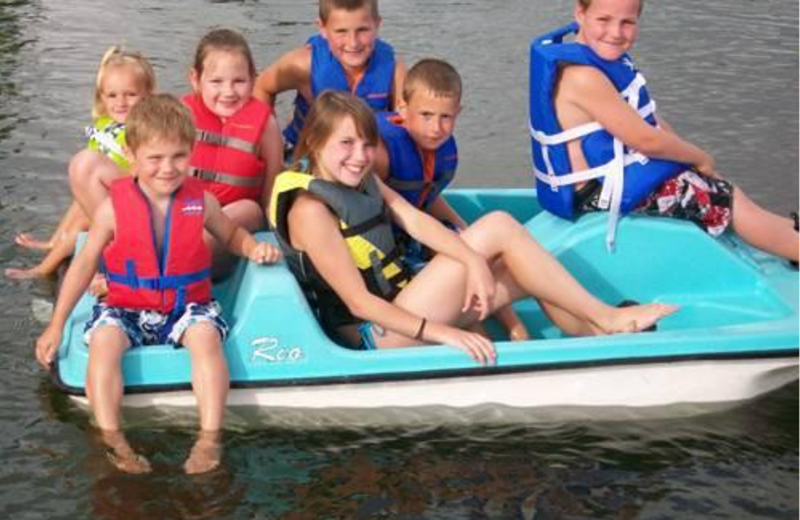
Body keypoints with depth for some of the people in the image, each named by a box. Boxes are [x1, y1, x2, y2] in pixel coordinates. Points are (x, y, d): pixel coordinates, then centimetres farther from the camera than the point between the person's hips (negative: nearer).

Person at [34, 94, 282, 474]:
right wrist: (56, 325, 2)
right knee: (103, 342, -30)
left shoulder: (201, 201, -2)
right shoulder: (114, 206, -6)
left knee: (206, 337, -31)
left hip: (188, 305, 0)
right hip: (126, 307, 0)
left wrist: (254, 249, -6)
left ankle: (210, 438, -32)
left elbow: (231, 234, 19)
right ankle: (111, 440, -29)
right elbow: (85, 263, 2)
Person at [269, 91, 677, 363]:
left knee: (527, 274, 3)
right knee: (498, 227, -14)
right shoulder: (310, 210, -17)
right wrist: (440, 333, -27)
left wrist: (475, 262, -21)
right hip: (376, 336, -9)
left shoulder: (360, 179, 10)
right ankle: (607, 318, -5)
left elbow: (415, 221, -4)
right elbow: (359, 303, -21)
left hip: (399, 311, 9)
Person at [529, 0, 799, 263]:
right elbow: (645, 139, -24)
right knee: (728, 200, -4)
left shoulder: (608, 59, 4)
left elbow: (651, 120, 12)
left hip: (620, 174, 10)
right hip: (601, 191, -10)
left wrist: (691, 158, 0)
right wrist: (700, 158, -8)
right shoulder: (582, 76, -28)